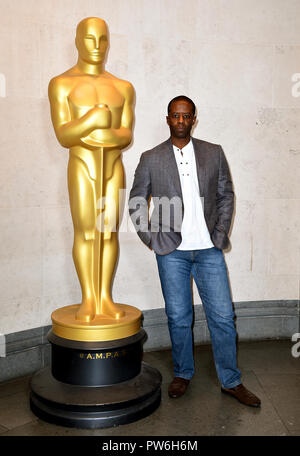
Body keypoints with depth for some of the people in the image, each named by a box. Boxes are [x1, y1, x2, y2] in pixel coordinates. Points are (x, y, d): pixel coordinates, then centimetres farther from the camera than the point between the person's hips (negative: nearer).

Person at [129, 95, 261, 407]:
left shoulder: (214, 153, 7)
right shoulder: (151, 159, 3)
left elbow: (226, 195, 10)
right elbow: (136, 202, 7)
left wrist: (220, 234, 1)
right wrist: (152, 238, -1)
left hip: (209, 250, 1)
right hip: (172, 252, -1)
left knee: (222, 316, 4)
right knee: (178, 317, 9)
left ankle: (231, 381, 19)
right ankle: (182, 374, 28)